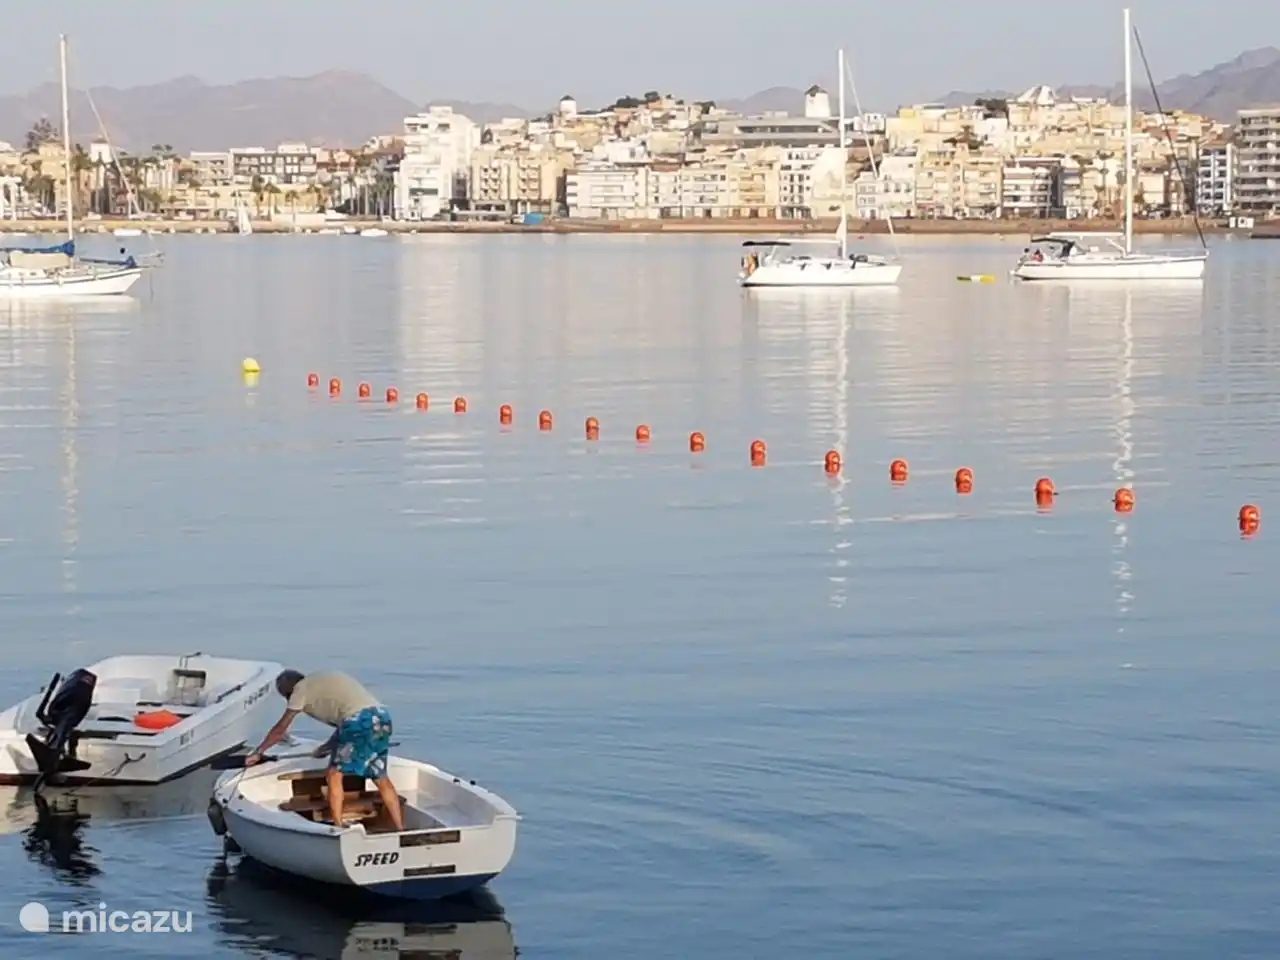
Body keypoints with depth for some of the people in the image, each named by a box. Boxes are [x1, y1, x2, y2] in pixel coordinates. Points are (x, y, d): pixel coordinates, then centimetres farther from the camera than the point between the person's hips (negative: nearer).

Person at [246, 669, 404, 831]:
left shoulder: (301, 689, 10)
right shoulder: (322, 682, 31)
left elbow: (279, 730, 15)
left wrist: (258, 753, 26)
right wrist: (326, 747, 45)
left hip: (361, 721, -8)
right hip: (382, 716, 8)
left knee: (334, 775, 5)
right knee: (381, 778, 16)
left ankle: (338, 828, 1)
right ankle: (401, 830, 15)